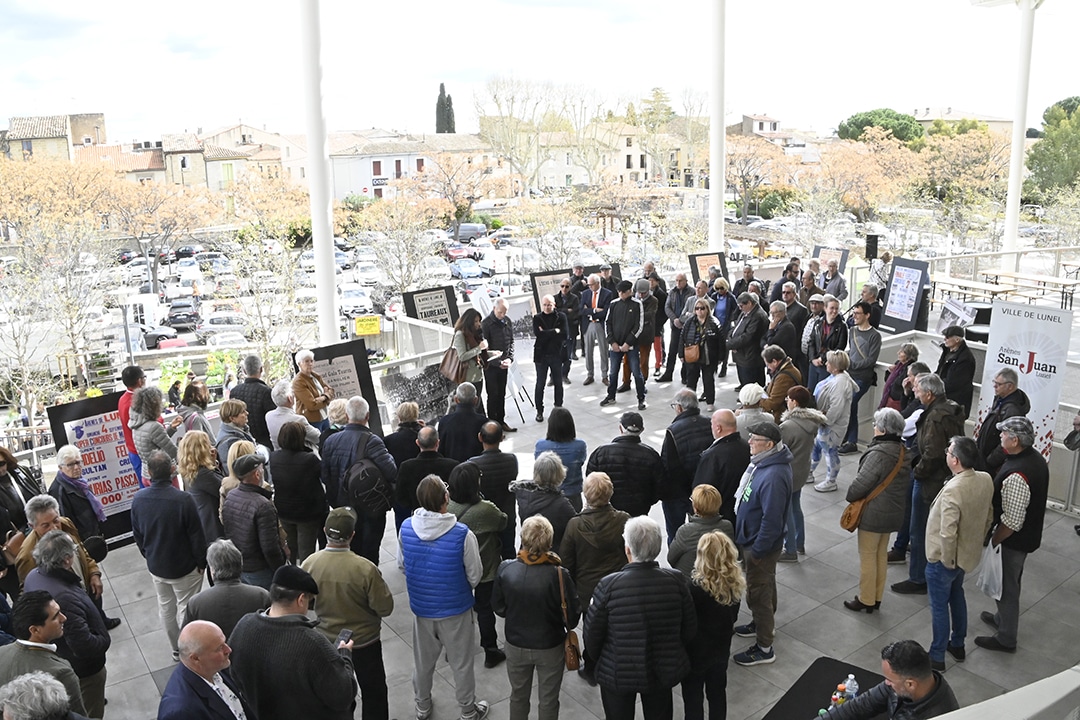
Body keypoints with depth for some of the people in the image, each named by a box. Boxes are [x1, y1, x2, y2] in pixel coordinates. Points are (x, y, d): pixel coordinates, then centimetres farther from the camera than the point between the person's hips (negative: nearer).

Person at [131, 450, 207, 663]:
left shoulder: (138, 499, -11)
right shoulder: (183, 500, -27)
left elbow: (137, 534, 4)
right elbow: (197, 536, -19)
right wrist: (201, 562, -3)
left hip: (156, 566, 5)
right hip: (184, 567, -5)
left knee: (166, 608, 21)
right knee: (186, 610, 9)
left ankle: (176, 649, 38)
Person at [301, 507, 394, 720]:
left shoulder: (309, 564, -20)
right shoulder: (365, 569, -31)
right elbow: (385, 608, -20)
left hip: (328, 641, 4)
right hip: (364, 642, -3)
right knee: (373, 694, 18)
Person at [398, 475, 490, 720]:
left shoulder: (406, 528, -17)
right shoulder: (462, 534, -28)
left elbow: (402, 566, 0)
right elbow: (475, 576, -15)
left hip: (421, 608, 3)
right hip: (456, 609, -3)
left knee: (423, 661, 25)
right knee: (461, 664, 18)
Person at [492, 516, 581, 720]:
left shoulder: (505, 569, -21)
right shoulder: (558, 575, -29)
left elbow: (498, 608, -5)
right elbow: (572, 618, -17)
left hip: (515, 645, 2)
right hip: (550, 647, -2)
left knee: (518, 696, 26)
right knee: (548, 701, 21)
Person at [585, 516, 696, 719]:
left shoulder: (609, 585, -26)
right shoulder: (676, 580, -18)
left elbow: (592, 632, -13)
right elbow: (689, 628, -5)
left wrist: (599, 660, 8)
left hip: (617, 673, -2)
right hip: (663, 671, 2)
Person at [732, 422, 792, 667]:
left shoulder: (773, 476, -33)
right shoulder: (762, 462, -1)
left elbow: (772, 520, -31)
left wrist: (757, 550, -21)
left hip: (760, 546, -10)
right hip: (752, 539, 10)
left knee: (758, 593, 4)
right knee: (764, 585, 27)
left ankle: (764, 648, 18)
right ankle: (764, 623, 48)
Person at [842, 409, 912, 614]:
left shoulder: (878, 453, -25)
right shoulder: (903, 452, 3)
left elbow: (861, 483, -22)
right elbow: (905, 484, 11)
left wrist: (850, 496, -3)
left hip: (873, 513, -8)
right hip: (893, 512, 8)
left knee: (868, 556, 4)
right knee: (881, 554, 18)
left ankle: (866, 600, 15)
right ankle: (877, 597, 29)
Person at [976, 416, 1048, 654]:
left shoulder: (1016, 476, -35)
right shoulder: (1036, 457, -4)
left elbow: (1012, 522, -30)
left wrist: (991, 542, -16)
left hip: (1015, 540, -9)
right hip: (1030, 534, 9)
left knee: (1007, 585, 9)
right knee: (1010, 581, 27)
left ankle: (1005, 639, 25)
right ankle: (1003, 618, 48)